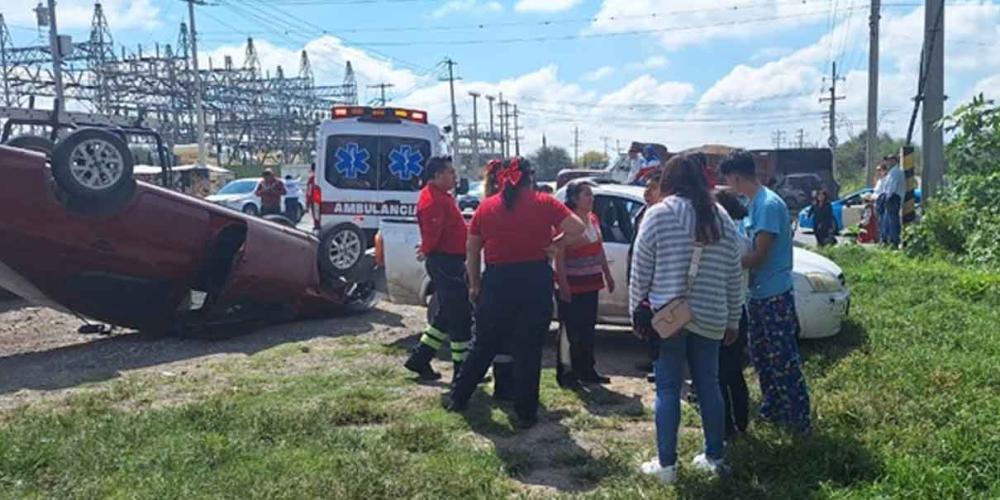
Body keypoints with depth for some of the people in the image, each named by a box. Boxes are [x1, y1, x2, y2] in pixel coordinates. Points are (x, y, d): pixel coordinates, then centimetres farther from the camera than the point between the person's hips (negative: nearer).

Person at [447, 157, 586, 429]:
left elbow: (472, 251, 9)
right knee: (528, 350, 7)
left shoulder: (486, 207, 5)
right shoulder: (543, 203, -1)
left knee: (485, 345, 17)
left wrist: (474, 284, 19)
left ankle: (458, 397, 27)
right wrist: (556, 241, 10)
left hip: (497, 281, 2)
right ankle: (526, 413, 13)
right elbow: (578, 228, -7)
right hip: (536, 281, -2)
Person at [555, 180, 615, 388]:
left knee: (588, 328, 13)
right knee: (570, 330, -2)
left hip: (591, 283, 8)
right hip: (572, 285, -8)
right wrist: (563, 285, -23)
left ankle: (587, 371, 23)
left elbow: (600, 250, 19)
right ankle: (565, 373, 7)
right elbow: (559, 257, -18)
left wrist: (608, 275, 18)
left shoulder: (593, 219, 11)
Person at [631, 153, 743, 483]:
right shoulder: (722, 218, 7)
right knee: (708, 386, 14)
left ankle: (666, 465, 9)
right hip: (709, 317, 4)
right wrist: (733, 320, 17)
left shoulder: (658, 215, -7)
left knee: (668, 389, 3)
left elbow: (640, 272, -6)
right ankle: (714, 457, 24)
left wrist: (637, 311, 5)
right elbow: (733, 276, 10)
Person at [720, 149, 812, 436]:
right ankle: (773, 408, 30)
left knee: (783, 359, -3)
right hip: (758, 293, 10)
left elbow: (759, 255, -21)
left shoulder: (769, 204, -19)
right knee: (760, 356, 17)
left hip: (775, 294, -10)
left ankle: (799, 419, 6)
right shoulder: (754, 203, 10)